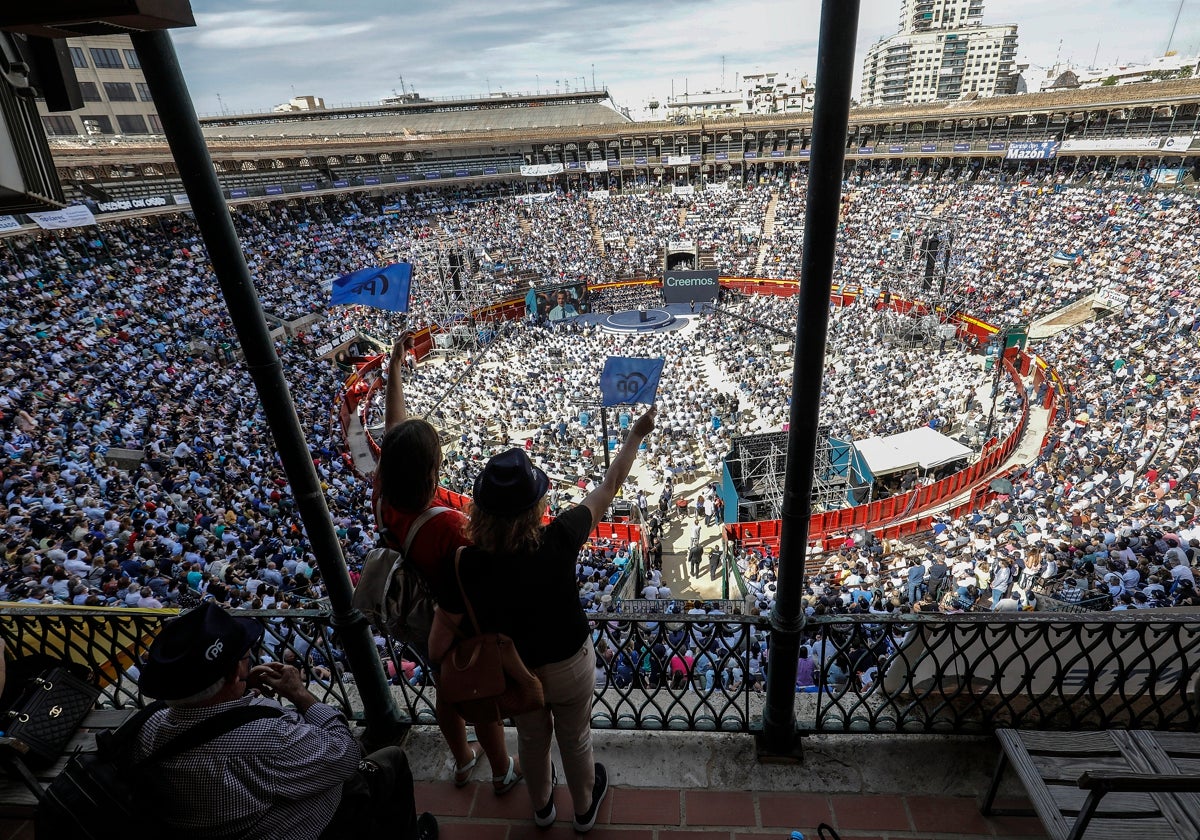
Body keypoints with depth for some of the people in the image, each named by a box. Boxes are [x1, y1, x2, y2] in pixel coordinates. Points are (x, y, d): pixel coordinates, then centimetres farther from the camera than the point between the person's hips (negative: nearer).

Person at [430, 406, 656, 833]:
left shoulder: (466, 564, -31)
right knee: (575, 739, 28)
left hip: (516, 670, 1)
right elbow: (609, 486, -20)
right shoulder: (560, 539, -34)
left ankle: (541, 806, 60)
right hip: (570, 665, -1)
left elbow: (442, 635, -18)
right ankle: (584, 808, 57)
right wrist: (636, 434, -6)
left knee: (532, 737, 32)